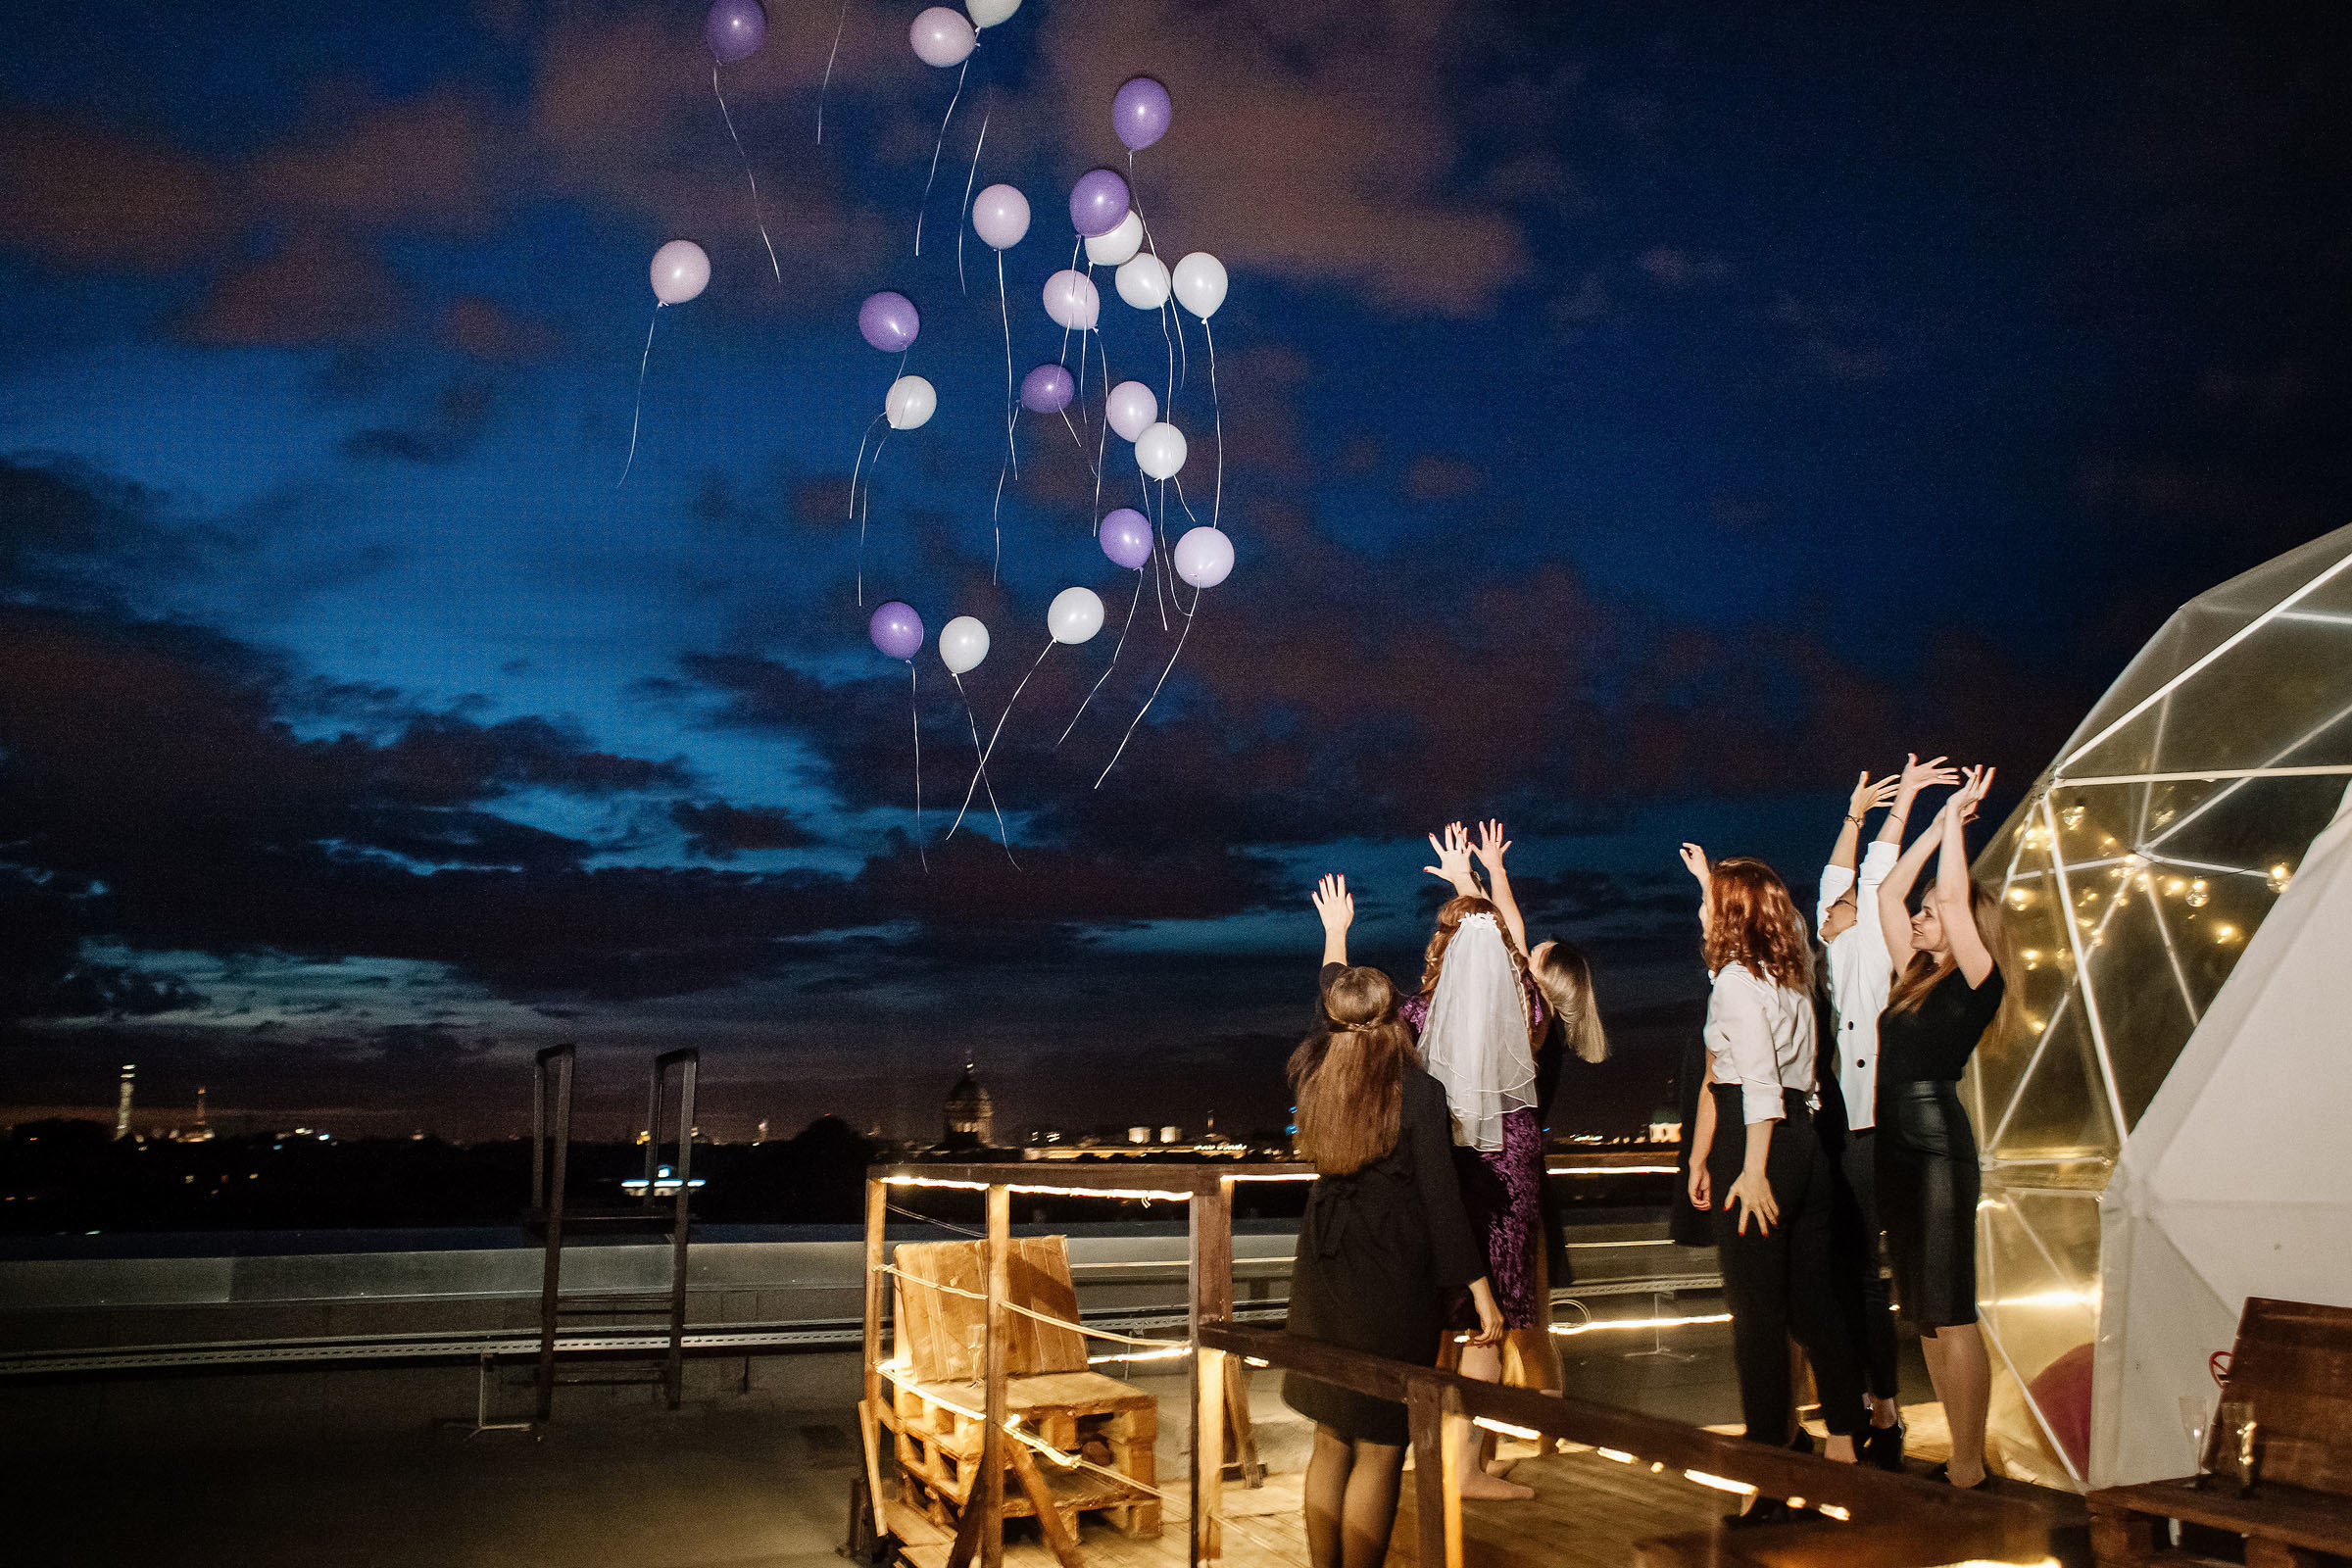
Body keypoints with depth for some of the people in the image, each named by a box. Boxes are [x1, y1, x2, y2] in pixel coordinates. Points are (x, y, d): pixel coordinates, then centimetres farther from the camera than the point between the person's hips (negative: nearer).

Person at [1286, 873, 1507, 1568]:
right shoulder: (1419, 1091, -14)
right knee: (1379, 1450, 4)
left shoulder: (1313, 1072, 2)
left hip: (1323, 1269, 6)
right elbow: (1441, 1198, -15)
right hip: (1394, 1277, -6)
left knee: (1331, 1440, 16)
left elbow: (1327, 1010, 23)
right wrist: (1481, 1292, -10)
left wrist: (1335, 932, 37)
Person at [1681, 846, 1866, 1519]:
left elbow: (1760, 1083, -19)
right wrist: (1713, 879, 37)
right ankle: (1845, 1446, 20)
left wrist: (1753, 1170, -21)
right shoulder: (1791, 972, 11)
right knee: (1811, 1301, 14)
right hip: (1805, 1139, 9)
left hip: (1759, 1148, -9)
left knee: (1757, 1314, -3)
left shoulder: (1735, 981, -12)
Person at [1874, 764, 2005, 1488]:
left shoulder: (1977, 982, -7)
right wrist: (1939, 822, 18)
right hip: (1898, 1142, 9)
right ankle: (1956, 1452, 20)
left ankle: (1969, 1469, 0)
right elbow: (1888, 893, 18)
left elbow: (1954, 895, -17)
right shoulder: (1917, 975, 14)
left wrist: (1958, 818, -8)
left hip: (1938, 1141, -9)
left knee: (1951, 1314, -6)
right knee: (1922, 1313, 12)